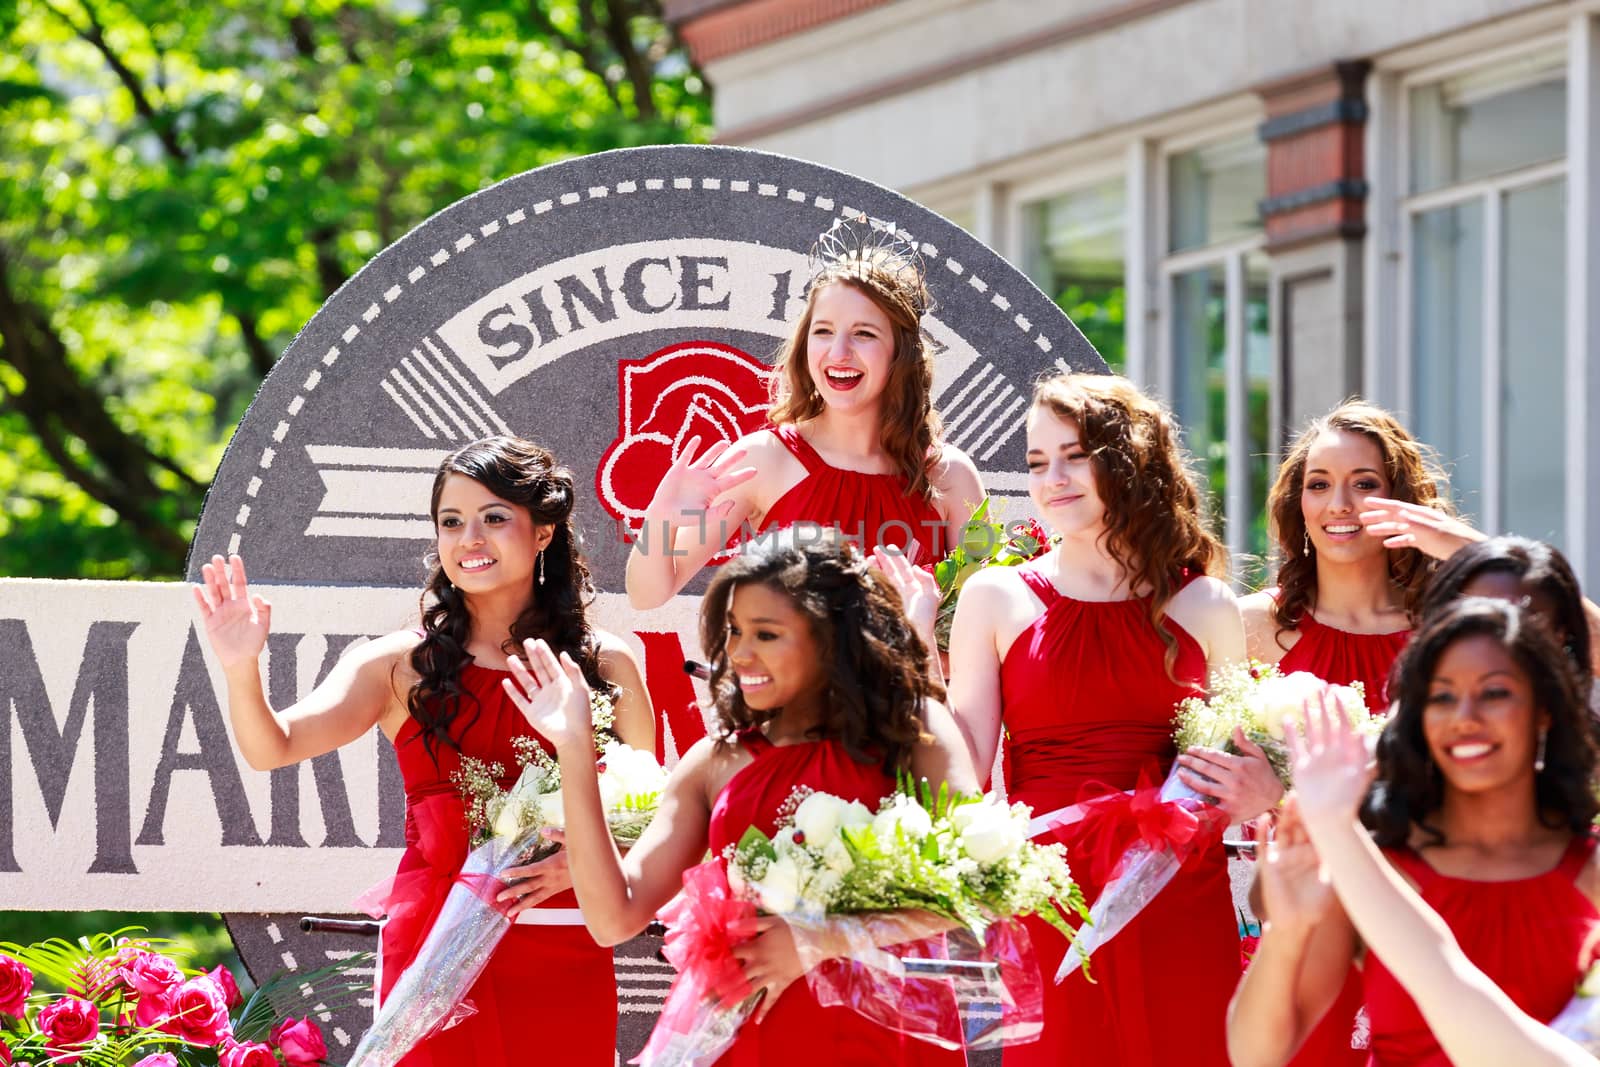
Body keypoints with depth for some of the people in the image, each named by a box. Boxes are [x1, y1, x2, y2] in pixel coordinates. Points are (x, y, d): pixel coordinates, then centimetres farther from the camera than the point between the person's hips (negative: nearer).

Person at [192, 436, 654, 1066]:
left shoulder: (604, 665, 5)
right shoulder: (401, 665, 3)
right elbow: (274, 748, -9)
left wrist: (579, 863, -9)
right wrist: (241, 670, -28)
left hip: (562, 960, 1)